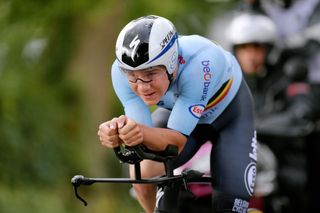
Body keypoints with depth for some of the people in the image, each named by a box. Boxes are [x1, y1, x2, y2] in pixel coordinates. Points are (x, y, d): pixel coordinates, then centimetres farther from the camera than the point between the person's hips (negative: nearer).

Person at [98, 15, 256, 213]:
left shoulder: (200, 62, -43)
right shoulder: (122, 70, -32)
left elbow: (178, 140, -41)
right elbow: (142, 138, -32)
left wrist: (143, 133, -62)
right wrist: (119, 132, -55)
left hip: (228, 110, -3)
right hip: (176, 108, 3)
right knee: (143, 173, -21)